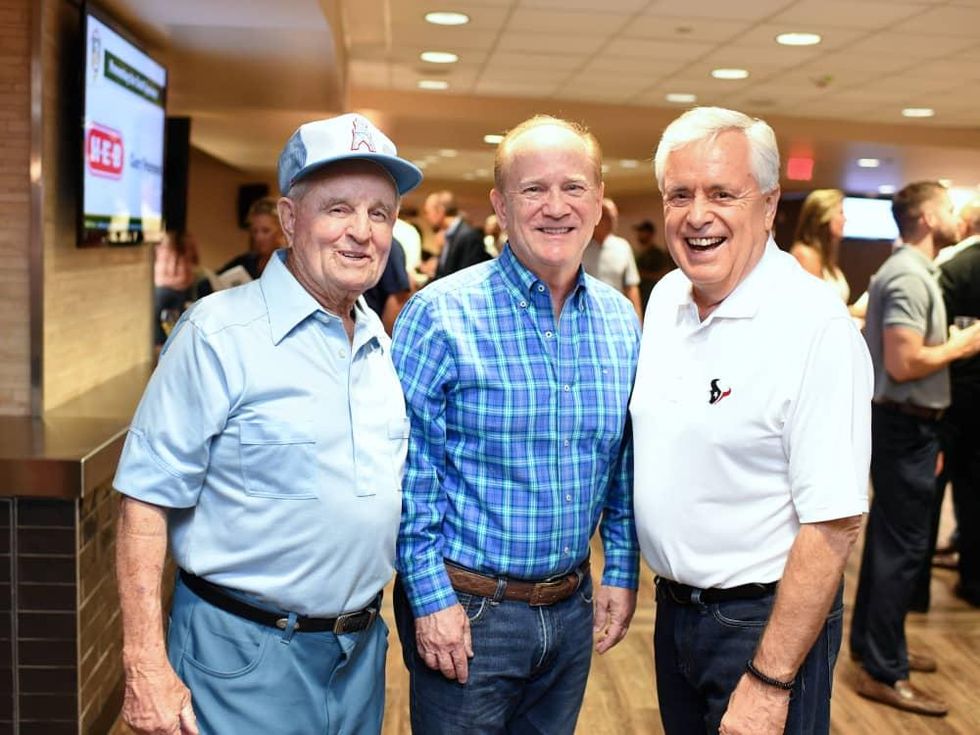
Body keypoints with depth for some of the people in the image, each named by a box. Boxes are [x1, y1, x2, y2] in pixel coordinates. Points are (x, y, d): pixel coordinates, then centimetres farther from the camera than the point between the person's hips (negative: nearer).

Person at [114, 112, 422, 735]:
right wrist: (147, 667, -19)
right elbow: (147, 500, -16)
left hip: (363, 652, 6)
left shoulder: (381, 344, 5)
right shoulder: (220, 333, -15)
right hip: (245, 658, -6)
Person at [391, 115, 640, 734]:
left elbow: (625, 466, 10)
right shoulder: (441, 315, -14)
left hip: (574, 608, 5)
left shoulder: (621, 321, 2)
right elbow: (407, 472, -13)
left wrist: (622, 572, 8)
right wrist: (431, 596, -13)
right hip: (466, 611, -5)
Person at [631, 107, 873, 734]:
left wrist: (770, 683, -21)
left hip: (766, 619, -6)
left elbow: (833, 524, -22)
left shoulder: (818, 329, -22)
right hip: (674, 605, 7)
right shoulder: (665, 297, 1)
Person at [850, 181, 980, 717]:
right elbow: (903, 364, -27)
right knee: (903, 545, -3)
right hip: (905, 426, -10)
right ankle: (883, 672, 6)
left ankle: (872, 642, 31)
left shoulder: (911, 271, 12)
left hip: (906, 423, 10)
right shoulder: (909, 276, -19)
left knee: (888, 536, 18)